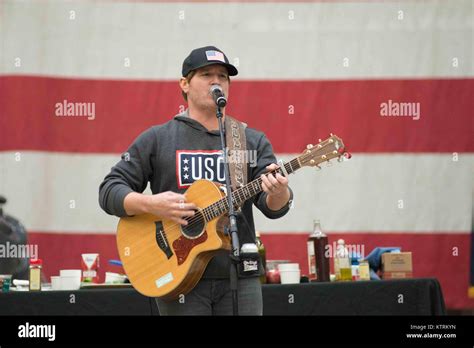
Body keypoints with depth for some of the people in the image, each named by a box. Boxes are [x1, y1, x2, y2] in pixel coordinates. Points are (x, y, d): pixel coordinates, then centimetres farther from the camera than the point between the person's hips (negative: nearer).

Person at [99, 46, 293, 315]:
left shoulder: (253, 141, 12)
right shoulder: (157, 140, 7)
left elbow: (273, 206, 1)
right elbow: (110, 191, 4)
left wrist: (278, 193, -23)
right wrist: (150, 204, -15)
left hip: (240, 276, 2)